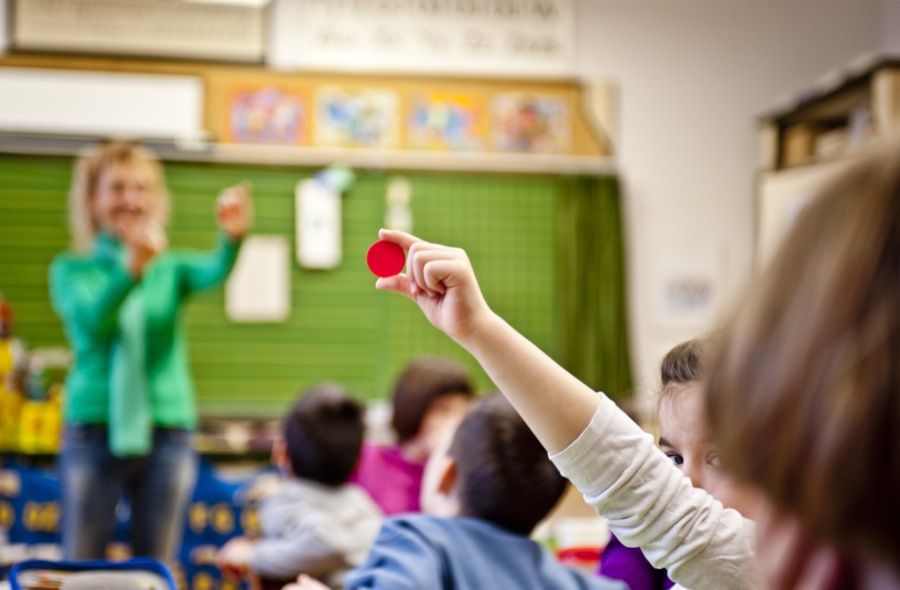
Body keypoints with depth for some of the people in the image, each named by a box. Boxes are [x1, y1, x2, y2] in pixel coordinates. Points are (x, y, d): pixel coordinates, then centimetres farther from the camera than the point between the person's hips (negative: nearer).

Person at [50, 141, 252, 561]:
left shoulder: (171, 268, 9)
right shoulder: (72, 270, 4)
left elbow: (213, 272, -13)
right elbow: (91, 320, -16)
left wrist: (233, 238, -37)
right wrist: (131, 267, -35)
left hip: (166, 428, 2)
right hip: (95, 431, -2)